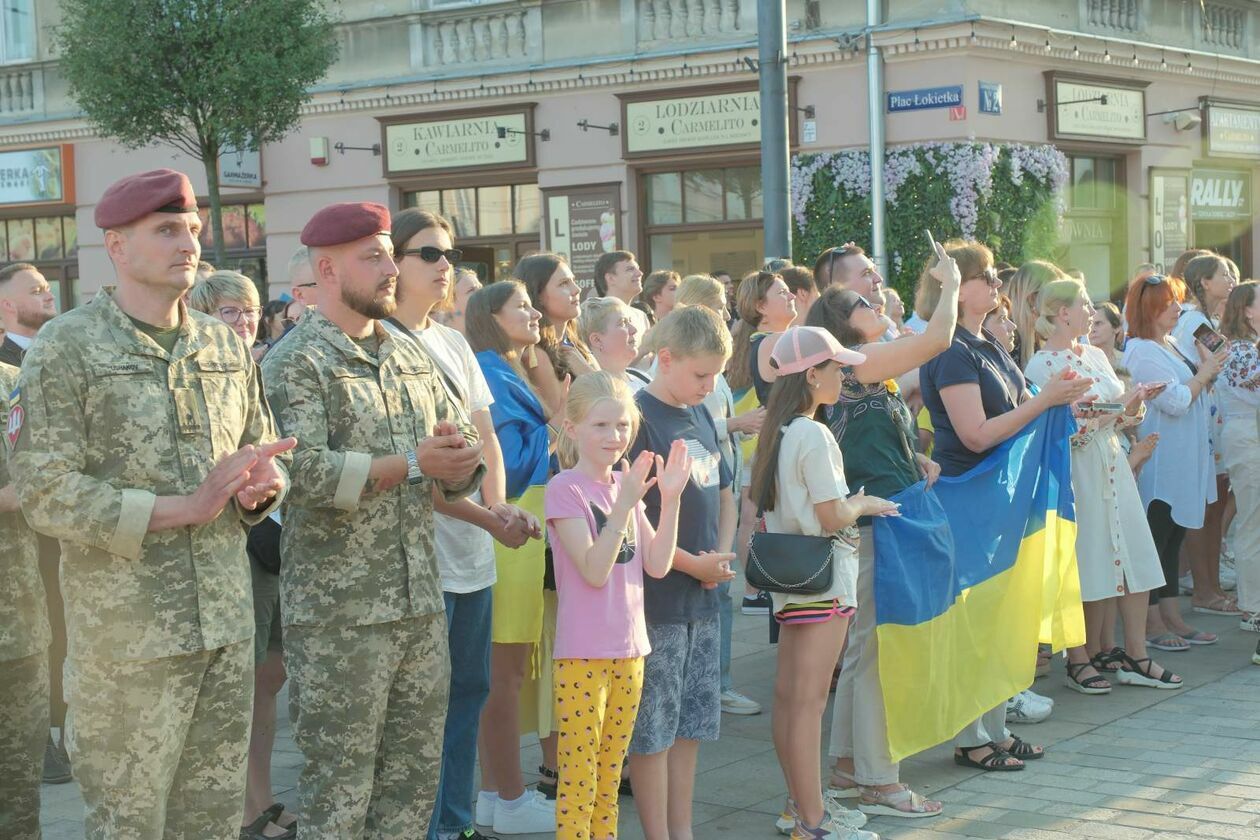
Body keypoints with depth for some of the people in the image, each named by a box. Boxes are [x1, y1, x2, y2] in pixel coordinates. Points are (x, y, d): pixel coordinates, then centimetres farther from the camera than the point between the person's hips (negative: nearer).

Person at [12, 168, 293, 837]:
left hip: (227, 623, 5)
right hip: (125, 630, -5)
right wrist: (185, 508, -17)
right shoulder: (66, 348, -6)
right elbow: (45, 496, -13)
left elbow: (264, 454, 21)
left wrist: (264, 483, -4)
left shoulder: (225, 345, 11)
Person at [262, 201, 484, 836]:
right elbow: (303, 473, -22)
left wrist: (460, 459, -8)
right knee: (338, 786, 1)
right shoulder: (294, 364, -7)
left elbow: (455, 473, 16)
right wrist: (411, 463, -19)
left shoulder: (411, 357, 14)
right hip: (338, 611, -7)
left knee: (415, 777, 13)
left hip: (419, 600, 7)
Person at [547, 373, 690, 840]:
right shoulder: (565, 489, -11)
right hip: (582, 653, -7)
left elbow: (657, 566, 4)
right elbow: (594, 571, -19)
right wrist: (625, 504, -25)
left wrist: (670, 499, -6)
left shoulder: (627, 484, 10)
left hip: (628, 648, 7)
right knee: (578, 775, -2)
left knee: (610, 774, 14)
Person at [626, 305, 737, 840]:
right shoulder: (639, 418, -13)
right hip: (656, 598, -8)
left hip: (703, 596, 8)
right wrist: (692, 563, -14)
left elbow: (724, 495, 20)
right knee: (652, 730, 0)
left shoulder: (700, 417, 11)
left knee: (691, 723, 13)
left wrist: (721, 556, 3)